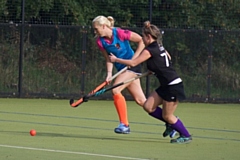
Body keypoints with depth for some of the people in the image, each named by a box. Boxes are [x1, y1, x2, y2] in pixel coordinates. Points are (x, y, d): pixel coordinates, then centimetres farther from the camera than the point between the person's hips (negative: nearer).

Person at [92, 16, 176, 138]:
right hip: (122, 69, 7)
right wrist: (109, 74, -9)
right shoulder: (100, 41, -2)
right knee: (140, 100, 6)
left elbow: (142, 41, -12)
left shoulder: (120, 33, -20)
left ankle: (124, 124, -17)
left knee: (115, 90, -23)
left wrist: (134, 58, -16)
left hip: (132, 66, -7)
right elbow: (108, 59, 5)